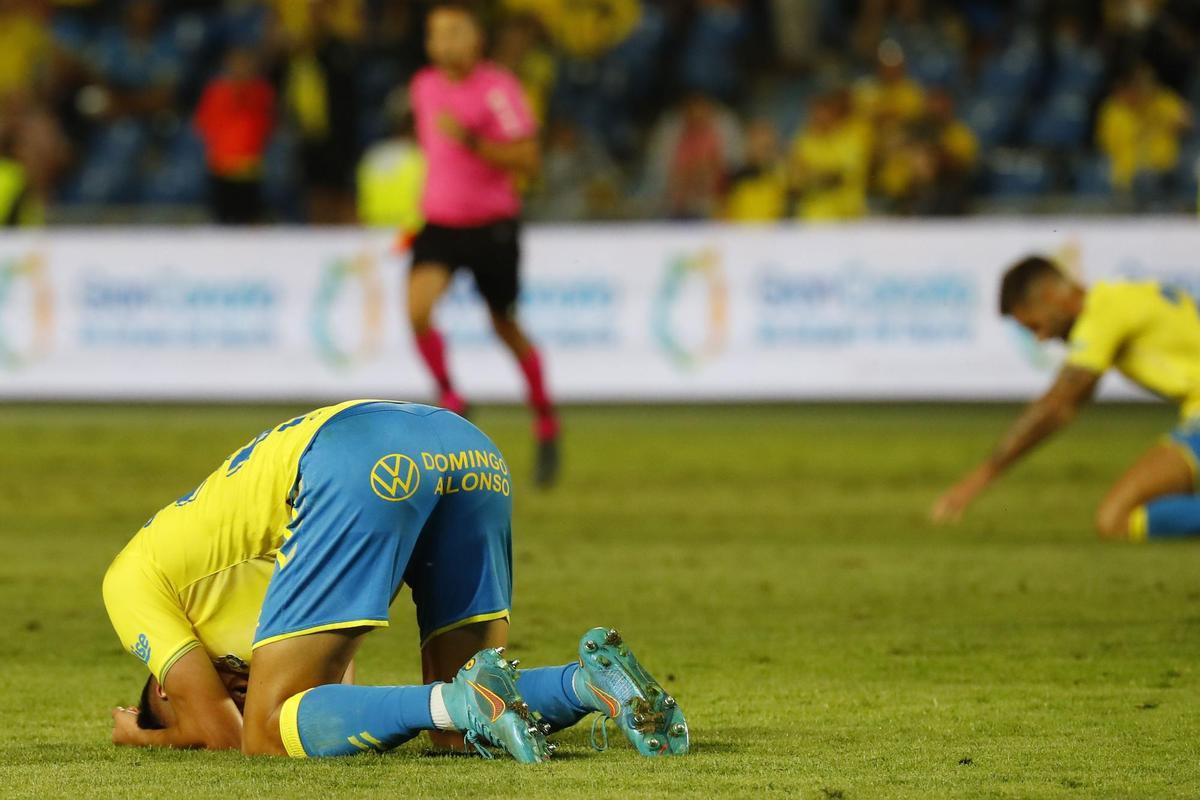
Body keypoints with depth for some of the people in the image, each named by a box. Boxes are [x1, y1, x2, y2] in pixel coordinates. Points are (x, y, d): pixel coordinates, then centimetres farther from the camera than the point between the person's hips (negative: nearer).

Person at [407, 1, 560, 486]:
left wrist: (470, 140, -29)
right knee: (418, 309, -21)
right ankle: (449, 399, -1)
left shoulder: (498, 88, -13)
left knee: (506, 327, 8)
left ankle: (546, 423, 29)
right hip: (440, 224, 4)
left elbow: (526, 161, -19)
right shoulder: (423, 88, 5)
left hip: (492, 226, -4)